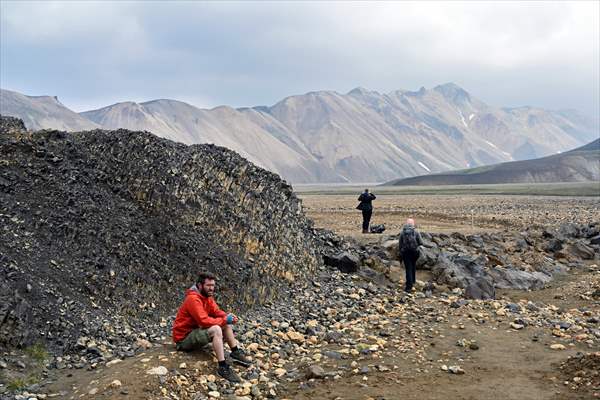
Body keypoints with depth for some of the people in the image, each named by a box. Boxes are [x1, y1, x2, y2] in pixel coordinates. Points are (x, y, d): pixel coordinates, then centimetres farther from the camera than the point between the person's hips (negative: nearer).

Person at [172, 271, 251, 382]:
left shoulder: (207, 296, 5)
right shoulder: (193, 299, -24)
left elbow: (217, 312, 6)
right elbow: (204, 321, -31)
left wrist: (228, 316, -15)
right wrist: (224, 320, -21)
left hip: (196, 331, 10)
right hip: (184, 338, -10)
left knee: (226, 325, 5)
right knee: (216, 329, -31)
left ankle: (236, 352, 5)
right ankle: (223, 367, -31)